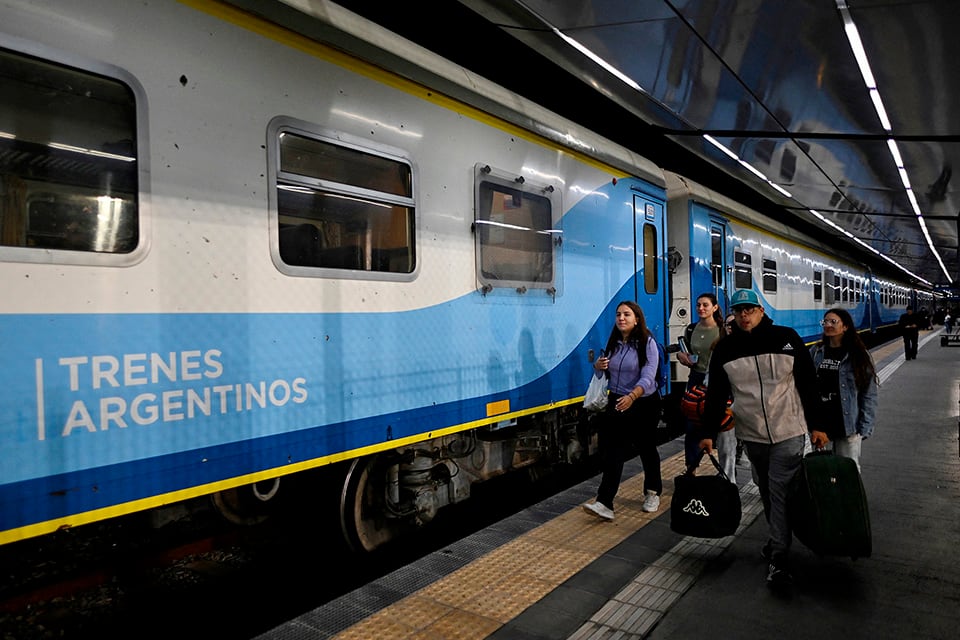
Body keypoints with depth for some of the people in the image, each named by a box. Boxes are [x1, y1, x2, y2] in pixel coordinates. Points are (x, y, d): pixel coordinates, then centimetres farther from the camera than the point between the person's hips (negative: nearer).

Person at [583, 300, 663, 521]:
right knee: (611, 451, -9)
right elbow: (604, 374, 15)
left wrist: (632, 396, -41)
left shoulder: (647, 343, -13)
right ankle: (604, 503, -13)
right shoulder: (613, 343, 5)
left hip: (644, 404, -4)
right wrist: (598, 367, -9)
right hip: (617, 403, 4)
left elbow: (648, 377, -24)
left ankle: (653, 492, 38)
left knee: (647, 449, 14)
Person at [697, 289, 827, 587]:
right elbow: (716, 393, 3)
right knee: (766, 493, 15)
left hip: (789, 432, -3)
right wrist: (708, 432, 0)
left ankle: (779, 557, 3)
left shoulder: (786, 338, -5)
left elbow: (809, 384, 0)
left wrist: (816, 426, -1)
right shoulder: (725, 348, 1)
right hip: (752, 435, 3)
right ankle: (778, 538, 36)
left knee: (781, 493, -4)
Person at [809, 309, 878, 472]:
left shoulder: (859, 356, -3)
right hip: (819, 424, 3)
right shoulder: (815, 352, 5)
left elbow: (869, 394, -4)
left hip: (847, 427, -3)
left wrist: (864, 428, -9)